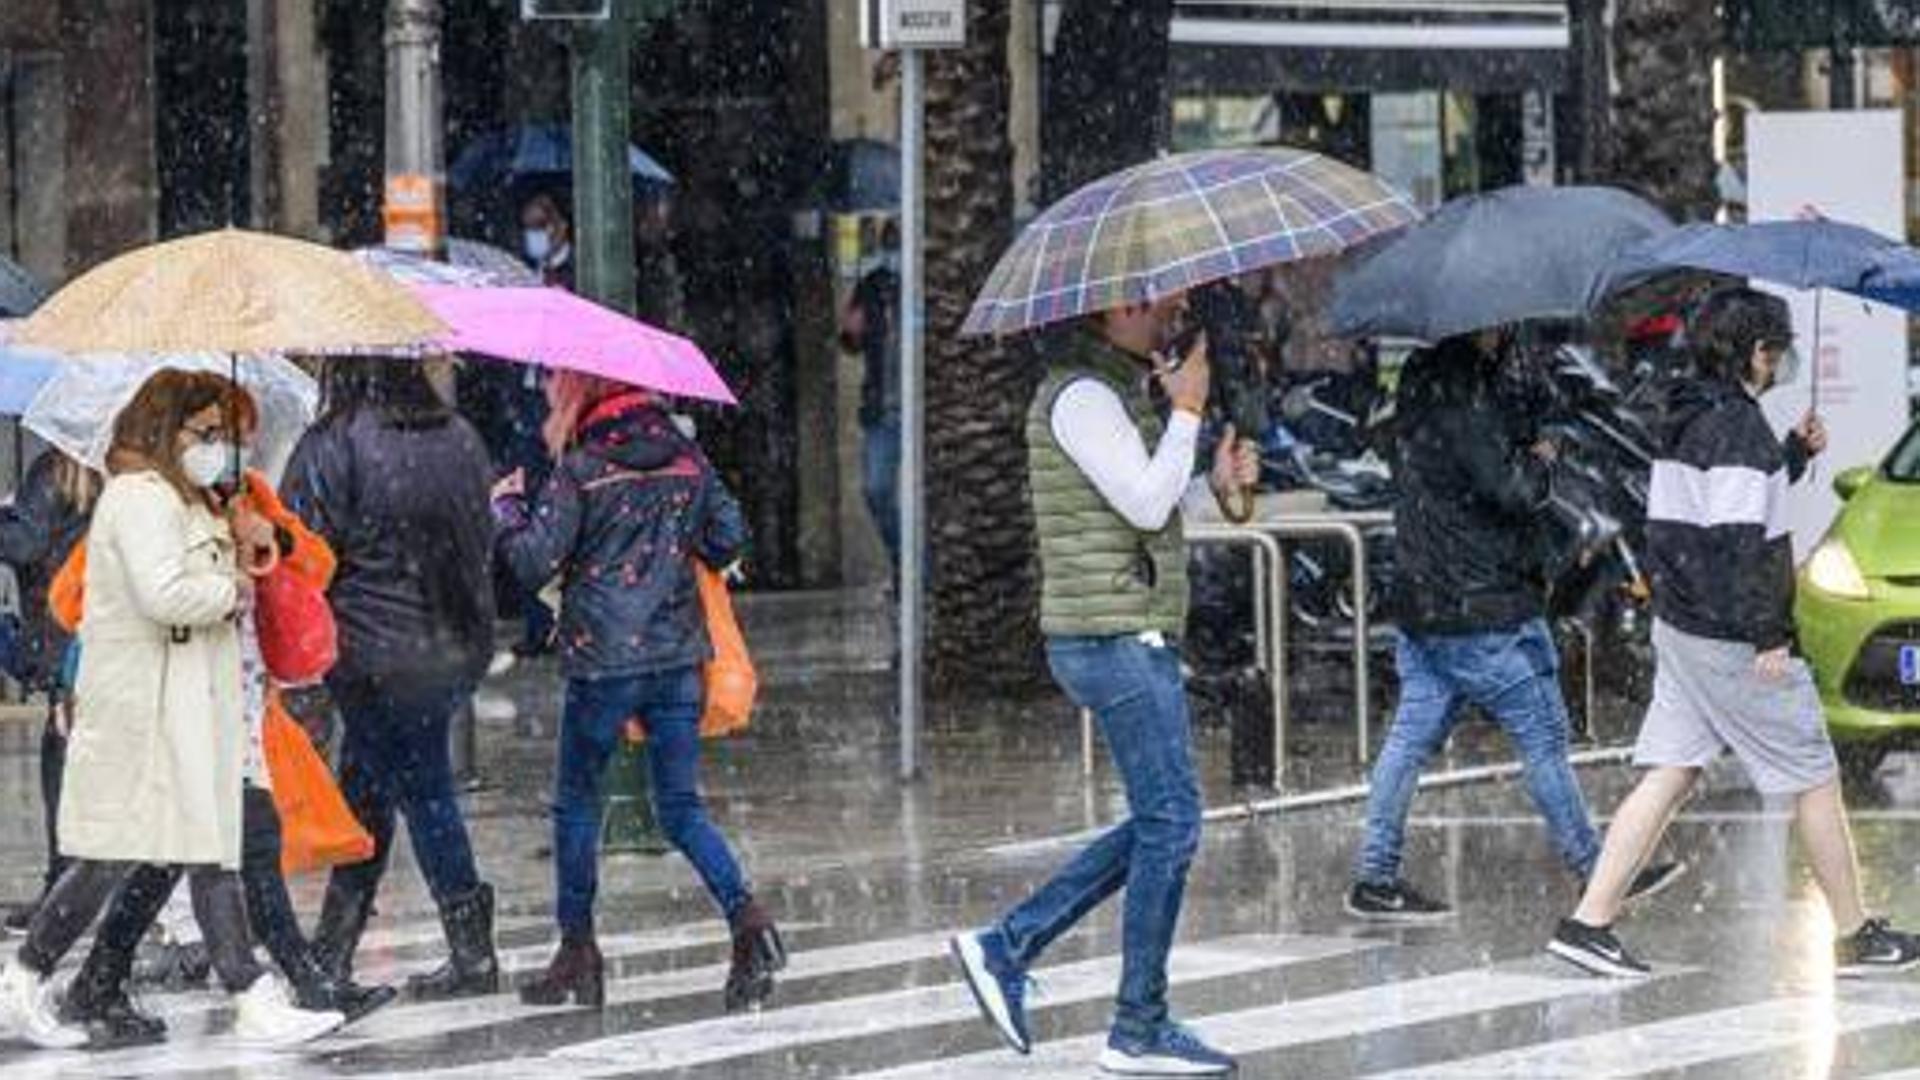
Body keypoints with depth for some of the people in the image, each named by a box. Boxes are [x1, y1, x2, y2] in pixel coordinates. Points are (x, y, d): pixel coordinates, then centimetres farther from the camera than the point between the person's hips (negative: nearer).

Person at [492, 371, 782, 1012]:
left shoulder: (580, 472, -9)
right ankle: (745, 915, -15)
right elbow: (729, 538, 8)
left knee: (576, 803, 11)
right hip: (678, 654, 4)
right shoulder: (686, 459, 5)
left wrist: (508, 507, 9)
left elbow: (534, 563, -9)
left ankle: (577, 948, 14)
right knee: (681, 807, 7)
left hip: (603, 659, -4)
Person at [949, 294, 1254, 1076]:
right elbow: (1145, 505, -20)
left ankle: (1007, 946, 13)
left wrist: (1217, 483, 9)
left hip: (1137, 638, 10)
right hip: (1114, 636, -10)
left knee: (1161, 825, 12)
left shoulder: (1125, 389, 17)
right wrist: (1187, 411, -13)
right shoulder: (1082, 396, -14)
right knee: (1170, 824, -7)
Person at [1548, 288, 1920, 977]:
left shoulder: (1684, 420, 11)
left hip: (1679, 628, 9)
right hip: (1731, 638, -9)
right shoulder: (1738, 427, -18)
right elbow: (1739, 538, -23)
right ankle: (1856, 937, 12)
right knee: (1814, 778, 4)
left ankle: (1589, 922, 0)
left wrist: (1795, 454, 17)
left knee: (1668, 777, 8)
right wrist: (1768, 635, -22)